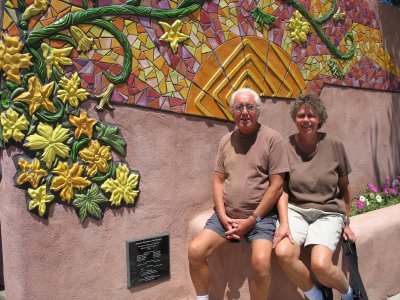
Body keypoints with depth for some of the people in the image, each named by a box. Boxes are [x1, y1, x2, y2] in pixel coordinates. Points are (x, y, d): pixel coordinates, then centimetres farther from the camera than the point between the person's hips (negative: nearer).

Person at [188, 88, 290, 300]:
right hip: (226, 215, 4)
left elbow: (276, 185, -9)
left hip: (260, 216, -4)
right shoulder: (226, 140, 10)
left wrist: (251, 220, -12)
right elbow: (218, 180, 9)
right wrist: (223, 216, -5)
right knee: (195, 251, -12)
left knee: (260, 262, -28)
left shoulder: (272, 138, -5)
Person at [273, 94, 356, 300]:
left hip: (328, 212, 0)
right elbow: (282, 190, -3)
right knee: (283, 253, -28)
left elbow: (344, 188, 10)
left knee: (320, 264, -25)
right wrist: (284, 223, -16)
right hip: (295, 209, 1)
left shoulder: (334, 145, -1)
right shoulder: (286, 147, -2)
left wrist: (346, 223, 14)